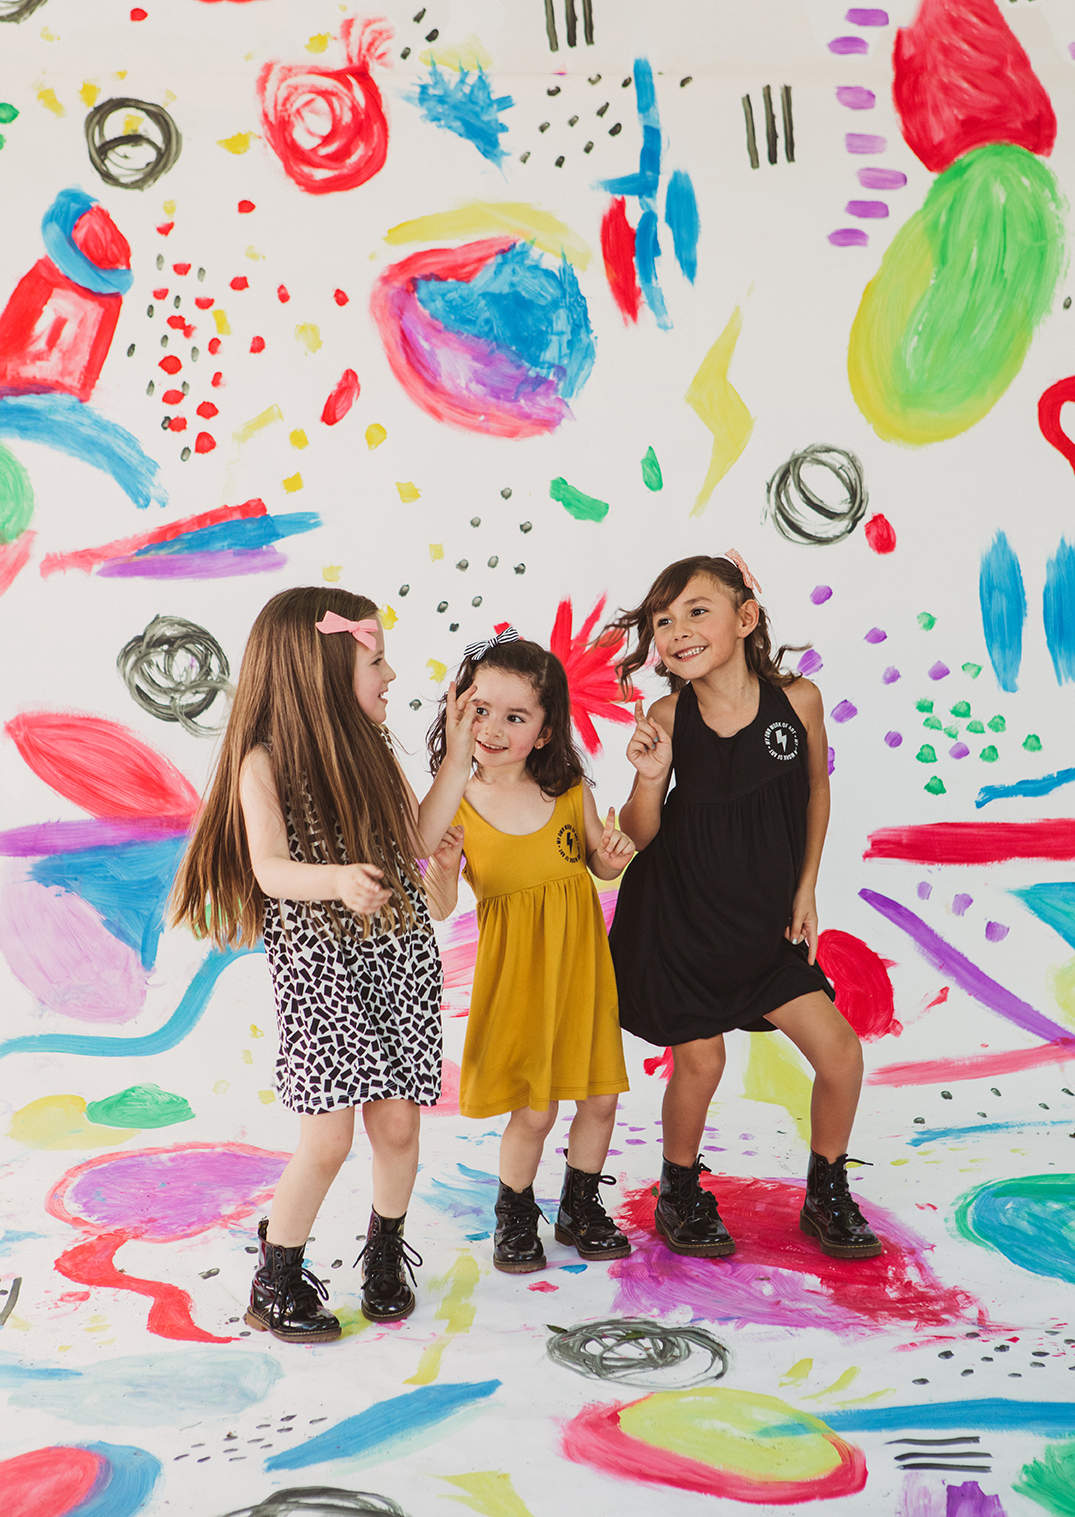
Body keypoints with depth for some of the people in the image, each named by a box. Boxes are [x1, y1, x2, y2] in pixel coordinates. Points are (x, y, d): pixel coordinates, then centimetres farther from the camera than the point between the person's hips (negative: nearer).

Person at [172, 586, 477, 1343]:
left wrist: (457, 757, 7)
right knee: (329, 1136, -5)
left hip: (401, 959, 5)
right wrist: (337, 880, -40)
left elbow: (417, 840, 9)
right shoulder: (266, 762, -9)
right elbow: (270, 869, -21)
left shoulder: (369, 749, 10)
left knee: (397, 1123, 7)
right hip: (320, 966, -5)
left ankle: (386, 1253, 32)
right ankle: (277, 1281, 17)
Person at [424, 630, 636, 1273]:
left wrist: (614, 856, -12)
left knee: (599, 1098, 10)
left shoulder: (571, 790, -6)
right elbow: (439, 909, -9)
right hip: (517, 967, -3)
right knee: (533, 1111, 1)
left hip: (581, 958, 3)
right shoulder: (456, 805, -12)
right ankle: (515, 1217, 29)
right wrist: (442, 871, -28)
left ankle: (581, 1208, 35)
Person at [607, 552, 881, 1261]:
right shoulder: (668, 718, -13)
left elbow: (815, 791, 8)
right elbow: (639, 838, -5)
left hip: (766, 920, 2)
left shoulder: (798, 698, -10)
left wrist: (805, 891, 6)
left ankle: (827, 1197, 25)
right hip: (679, 916, -2)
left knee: (841, 1051, -1)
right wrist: (650, 777, -25)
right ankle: (680, 1195, 33)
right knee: (700, 1061, 5)